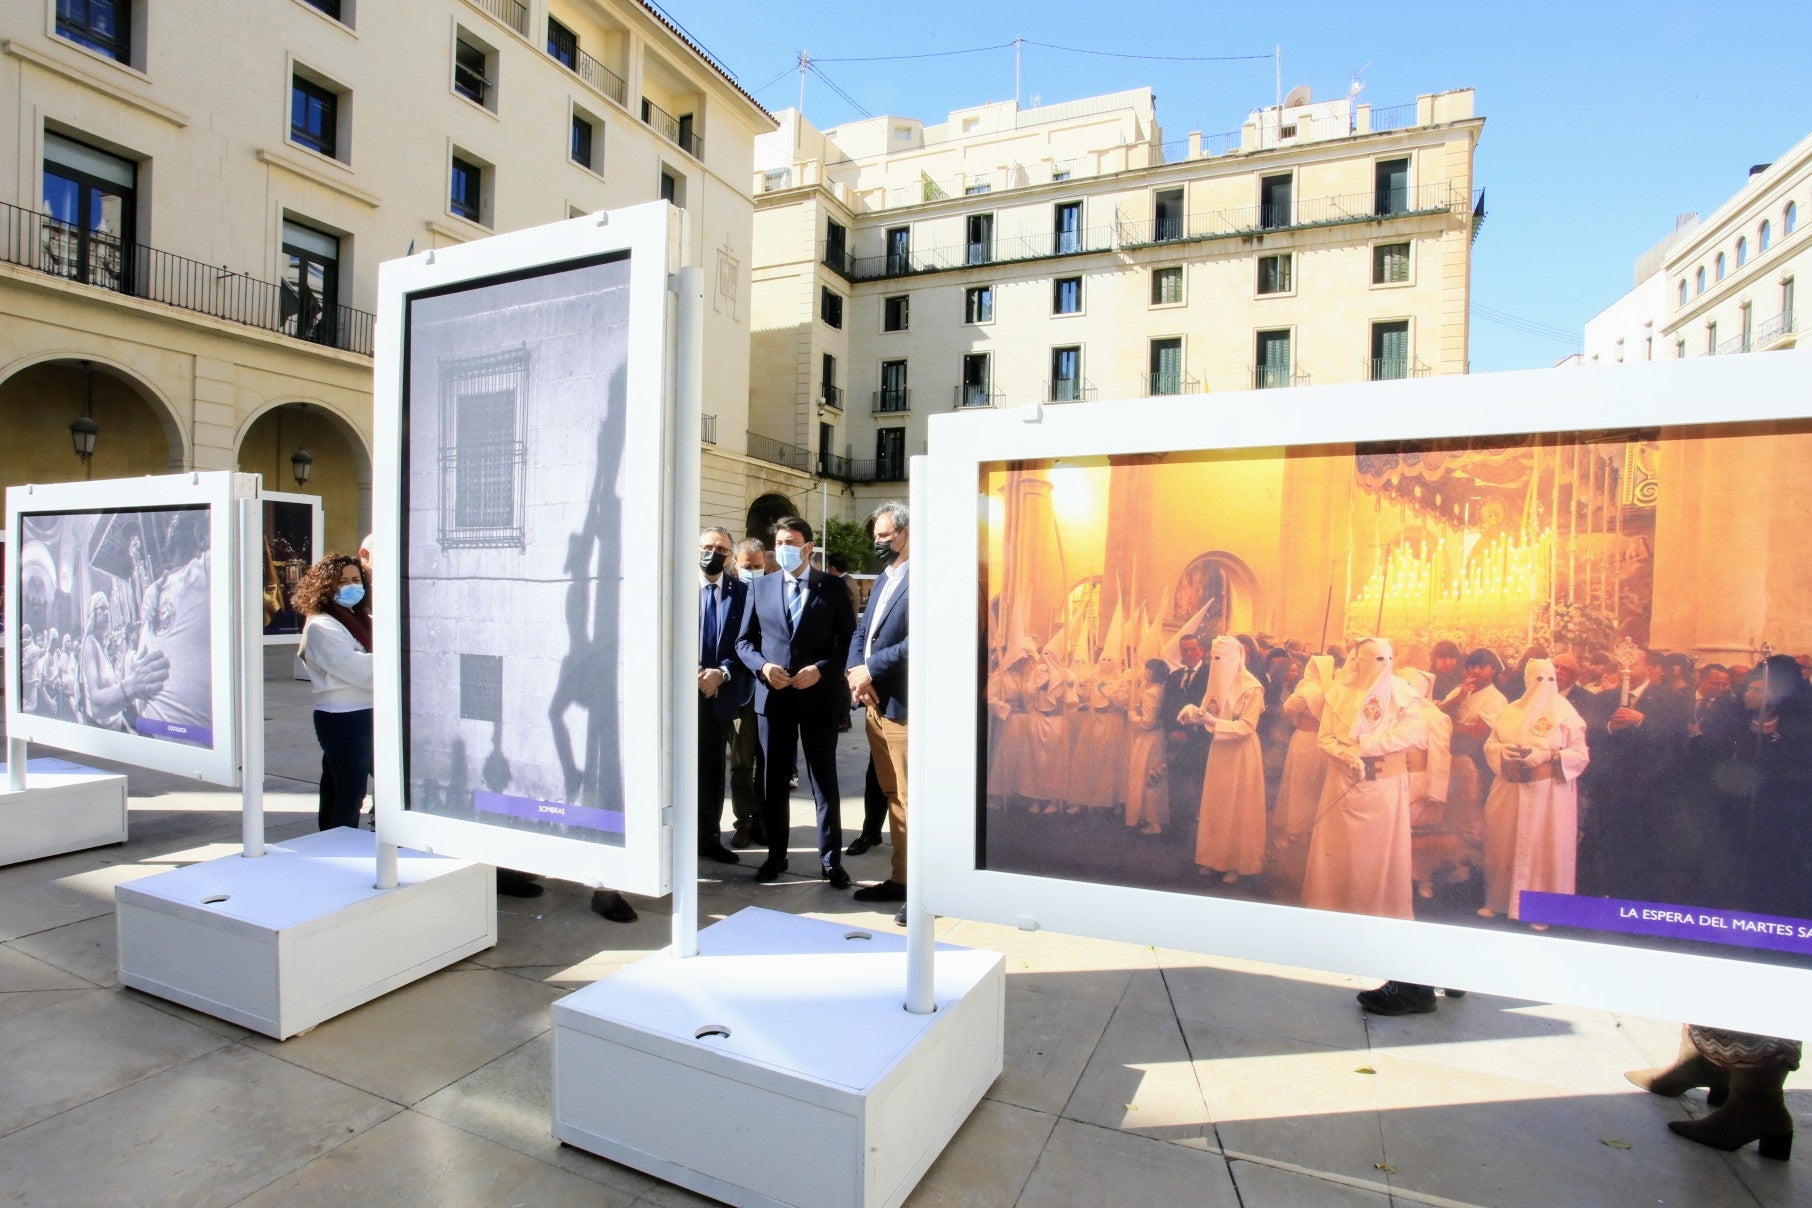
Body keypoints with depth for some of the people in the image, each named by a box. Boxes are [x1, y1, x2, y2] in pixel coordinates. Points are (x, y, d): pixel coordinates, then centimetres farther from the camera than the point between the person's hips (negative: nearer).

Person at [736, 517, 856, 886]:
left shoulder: (833, 588, 0)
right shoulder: (760, 587, 8)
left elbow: (849, 640, 0)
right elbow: (744, 640, 10)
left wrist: (821, 669, -15)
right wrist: (763, 666, -9)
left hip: (819, 695, -2)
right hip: (773, 697, 3)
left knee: (824, 782, 5)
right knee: (774, 781, 12)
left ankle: (830, 860, 17)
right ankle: (776, 855, 26)